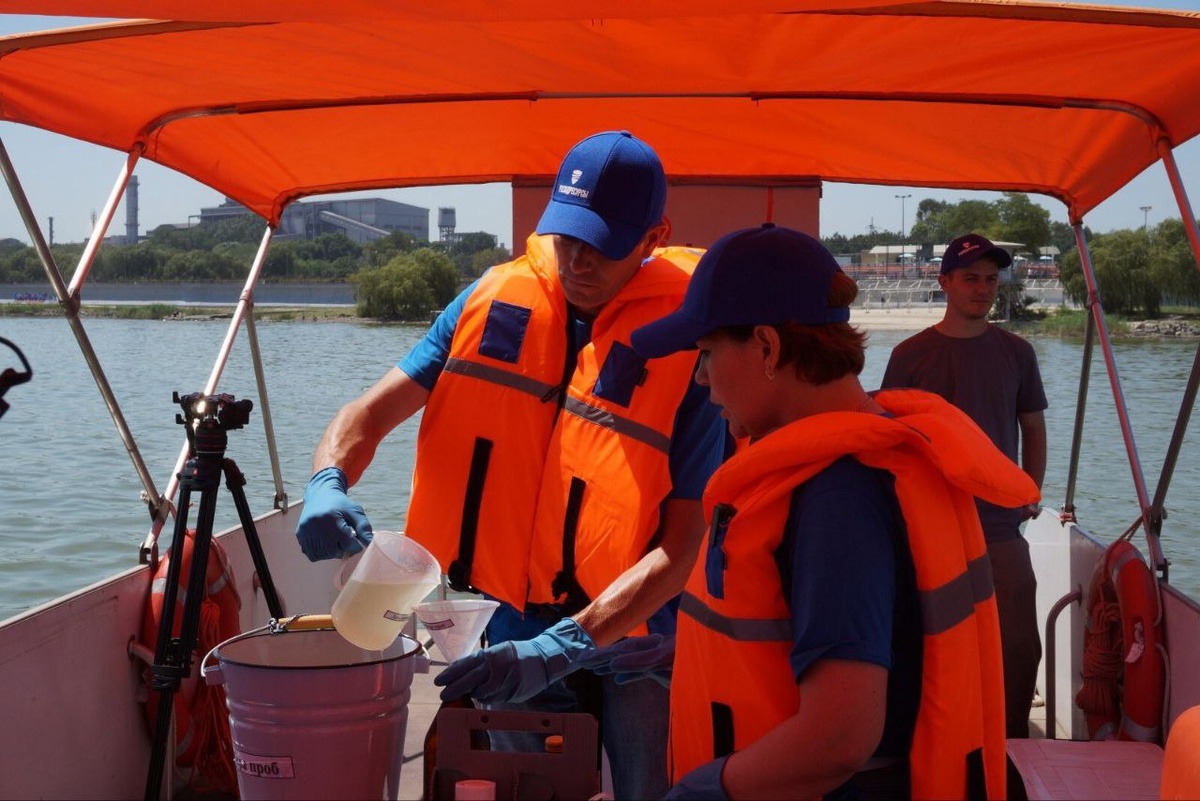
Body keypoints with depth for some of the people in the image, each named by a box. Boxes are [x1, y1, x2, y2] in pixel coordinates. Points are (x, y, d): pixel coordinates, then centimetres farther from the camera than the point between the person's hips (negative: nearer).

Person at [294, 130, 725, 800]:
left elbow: (682, 542, -18)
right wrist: (328, 483, -22)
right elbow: (371, 413, 0)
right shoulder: (494, 302, -1)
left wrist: (568, 645, -28)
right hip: (509, 640, 3)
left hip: (631, 644, -3)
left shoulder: (687, 343, -14)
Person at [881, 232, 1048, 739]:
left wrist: (1033, 490, 6)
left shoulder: (1015, 352, 8)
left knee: (1020, 646, 3)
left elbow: (1033, 427, 17)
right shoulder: (911, 355, 0)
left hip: (1002, 527, 2)